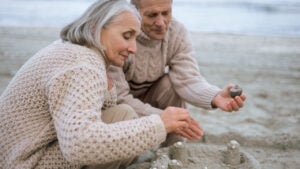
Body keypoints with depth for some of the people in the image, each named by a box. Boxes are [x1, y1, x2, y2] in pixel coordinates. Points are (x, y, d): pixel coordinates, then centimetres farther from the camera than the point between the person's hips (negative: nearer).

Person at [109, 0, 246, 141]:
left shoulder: (178, 32, -15)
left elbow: (188, 79, -25)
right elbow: (118, 98, -31)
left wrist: (216, 97, -47)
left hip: (148, 97, 3)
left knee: (170, 84, -24)